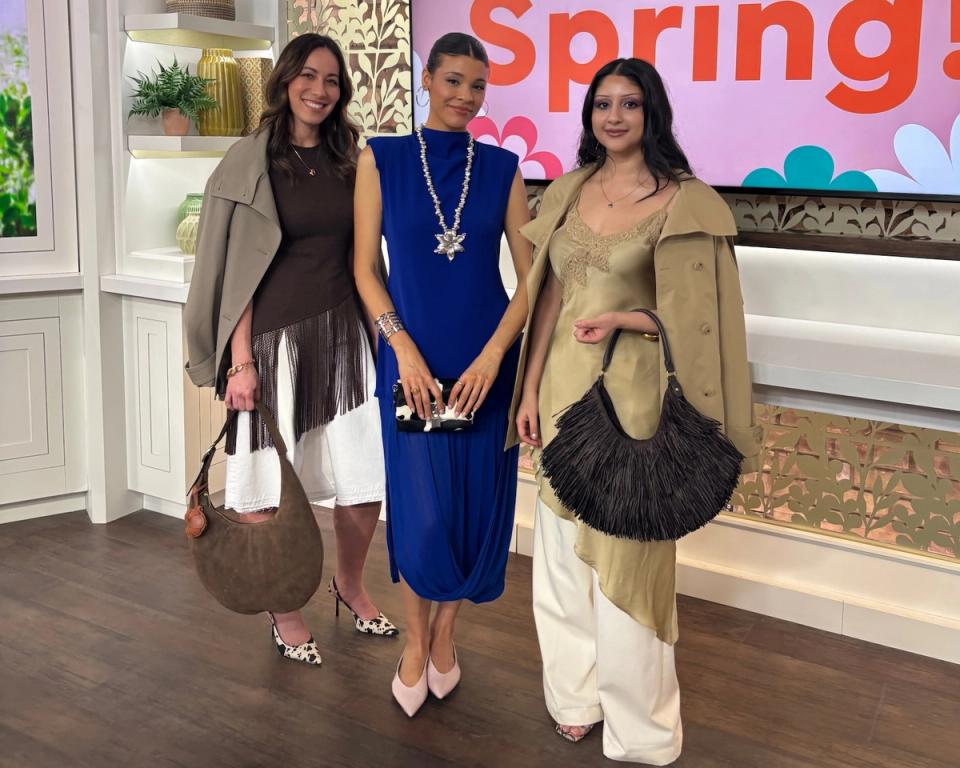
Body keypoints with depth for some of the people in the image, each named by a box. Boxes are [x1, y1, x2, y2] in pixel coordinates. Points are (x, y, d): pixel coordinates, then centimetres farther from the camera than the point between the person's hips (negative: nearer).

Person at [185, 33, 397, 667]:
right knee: (270, 486, 1)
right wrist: (240, 360, -11)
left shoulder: (348, 159, 11)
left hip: (343, 338, 4)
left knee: (366, 482, 4)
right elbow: (237, 269, -5)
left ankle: (350, 584, 31)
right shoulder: (252, 161, -2)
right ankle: (285, 612, 23)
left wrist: (379, 333, 11)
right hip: (276, 339, -4)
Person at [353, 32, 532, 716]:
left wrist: (493, 354, -10)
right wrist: (403, 347, -11)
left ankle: (445, 632, 30)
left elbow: (531, 274, 2)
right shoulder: (382, 159, 0)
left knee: (478, 503, 7)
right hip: (411, 361, -1)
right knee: (421, 511, 1)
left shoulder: (501, 167, 3)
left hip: (485, 362, 2)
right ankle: (415, 640, 26)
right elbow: (365, 268, 0)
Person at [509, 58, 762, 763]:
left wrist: (625, 320, -20)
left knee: (625, 552, 1)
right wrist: (529, 390, 6)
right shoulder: (571, 191, 9)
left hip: (633, 395, -5)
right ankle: (575, 694, 32)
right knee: (563, 546, 13)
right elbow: (549, 297, 10)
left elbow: (700, 317, -5)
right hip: (564, 387, 5)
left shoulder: (684, 201, -7)